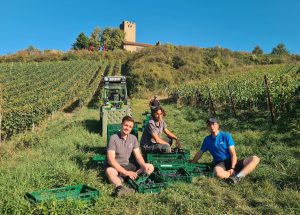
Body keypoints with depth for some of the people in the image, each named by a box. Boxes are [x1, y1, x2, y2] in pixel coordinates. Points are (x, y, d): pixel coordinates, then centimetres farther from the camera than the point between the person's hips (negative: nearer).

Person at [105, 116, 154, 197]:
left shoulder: (133, 138, 4)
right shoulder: (114, 138, -14)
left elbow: (138, 156, 2)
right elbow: (111, 160, -22)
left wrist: (144, 165, -20)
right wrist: (126, 172, -29)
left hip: (127, 165, 6)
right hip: (115, 166, -6)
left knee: (150, 167, -9)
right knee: (109, 171, -39)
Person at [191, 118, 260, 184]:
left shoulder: (226, 136, 2)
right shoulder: (207, 140, 9)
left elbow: (233, 154, -5)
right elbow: (199, 153, 20)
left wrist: (232, 168, -18)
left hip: (231, 161, 1)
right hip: (220, 164, -1)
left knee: (255, 159, -23)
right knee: (217, 171, -41)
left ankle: (239, 176, -36)